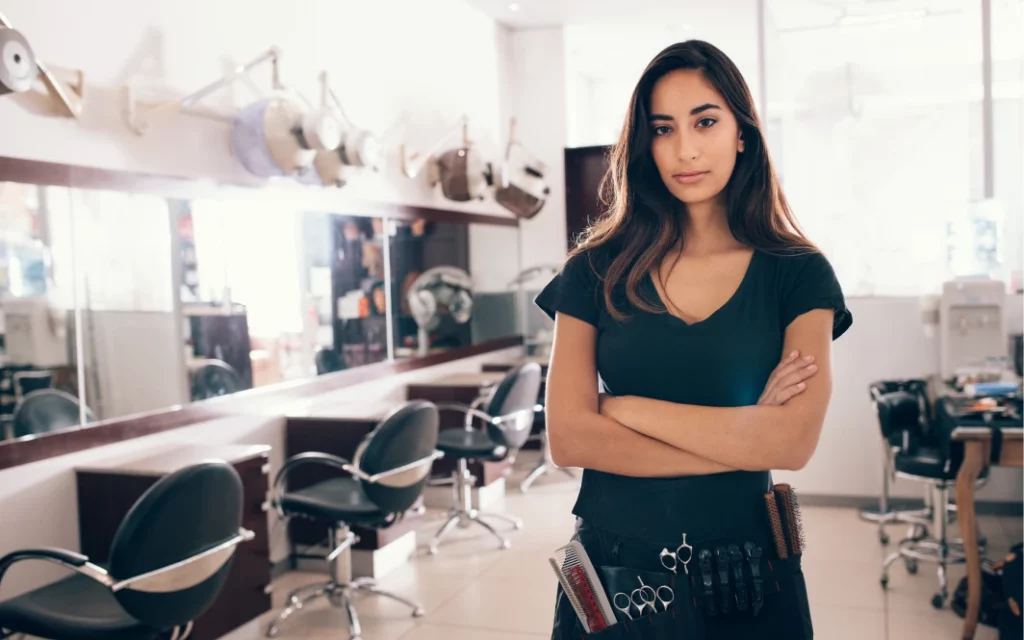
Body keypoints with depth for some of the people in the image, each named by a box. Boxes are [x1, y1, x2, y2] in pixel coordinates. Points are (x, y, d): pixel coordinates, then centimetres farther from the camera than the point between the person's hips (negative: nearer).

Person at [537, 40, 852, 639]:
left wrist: (625, 408, -13)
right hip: (612, 560, 0)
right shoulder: (598, 268, -3)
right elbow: (569, 439, -12)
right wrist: (743, 439, -15)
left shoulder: (798, 274, -4)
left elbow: (794, 442, -16)